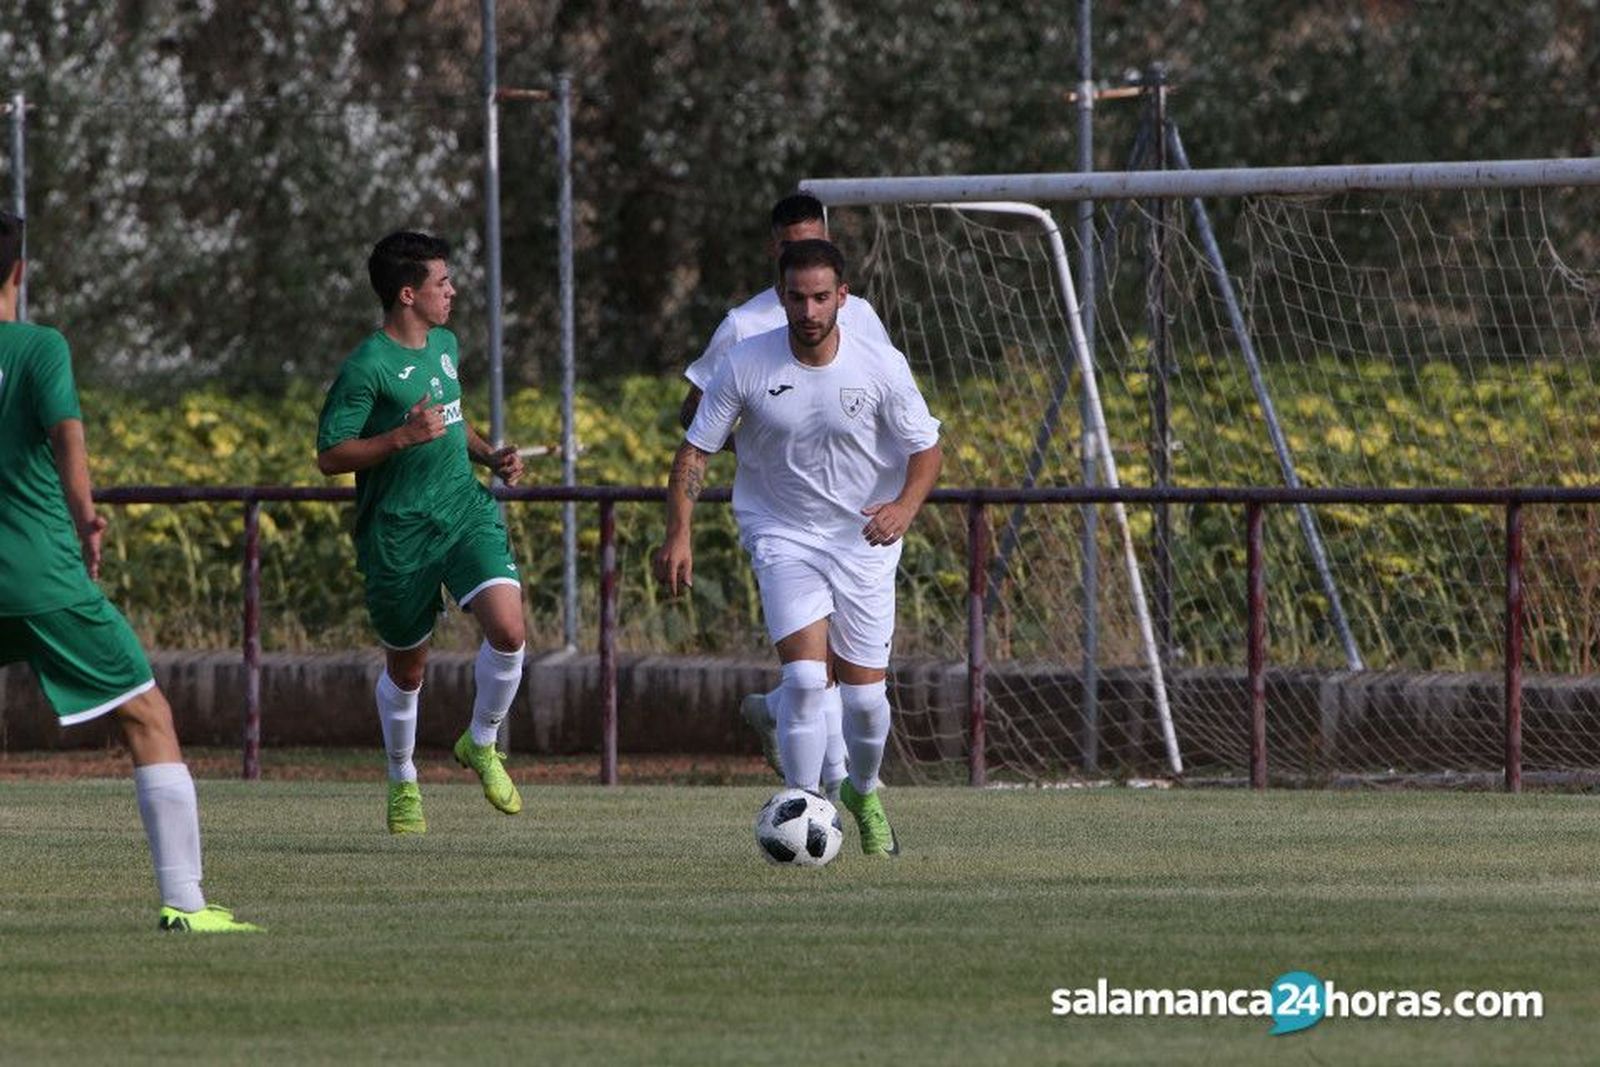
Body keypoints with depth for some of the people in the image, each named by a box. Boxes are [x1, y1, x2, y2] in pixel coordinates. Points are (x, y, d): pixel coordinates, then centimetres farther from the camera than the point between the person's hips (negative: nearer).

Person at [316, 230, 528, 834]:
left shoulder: (445, 346, 10)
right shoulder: (367, 368, -14)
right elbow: (329, 456, -15)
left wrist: (490, 455, 12)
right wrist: (402, 437, -24)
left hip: (464, 511, 5)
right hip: (397, 532, -5)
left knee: (508, 630, -16)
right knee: (406, 669, 8)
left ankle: (481, 745, 10)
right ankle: (403, 782, 33)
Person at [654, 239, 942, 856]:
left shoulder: (881, 366, -10)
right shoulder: (746, 365, -10)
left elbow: (926, 449, -2)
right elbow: (696, 449, -2)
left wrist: (904, 506, -22)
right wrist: (678, 533, -14)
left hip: (864, 542, 1)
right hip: (782, 535, -1)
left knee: (865, 694, 4)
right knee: (805, 673, -21)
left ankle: (863, 793, 35)